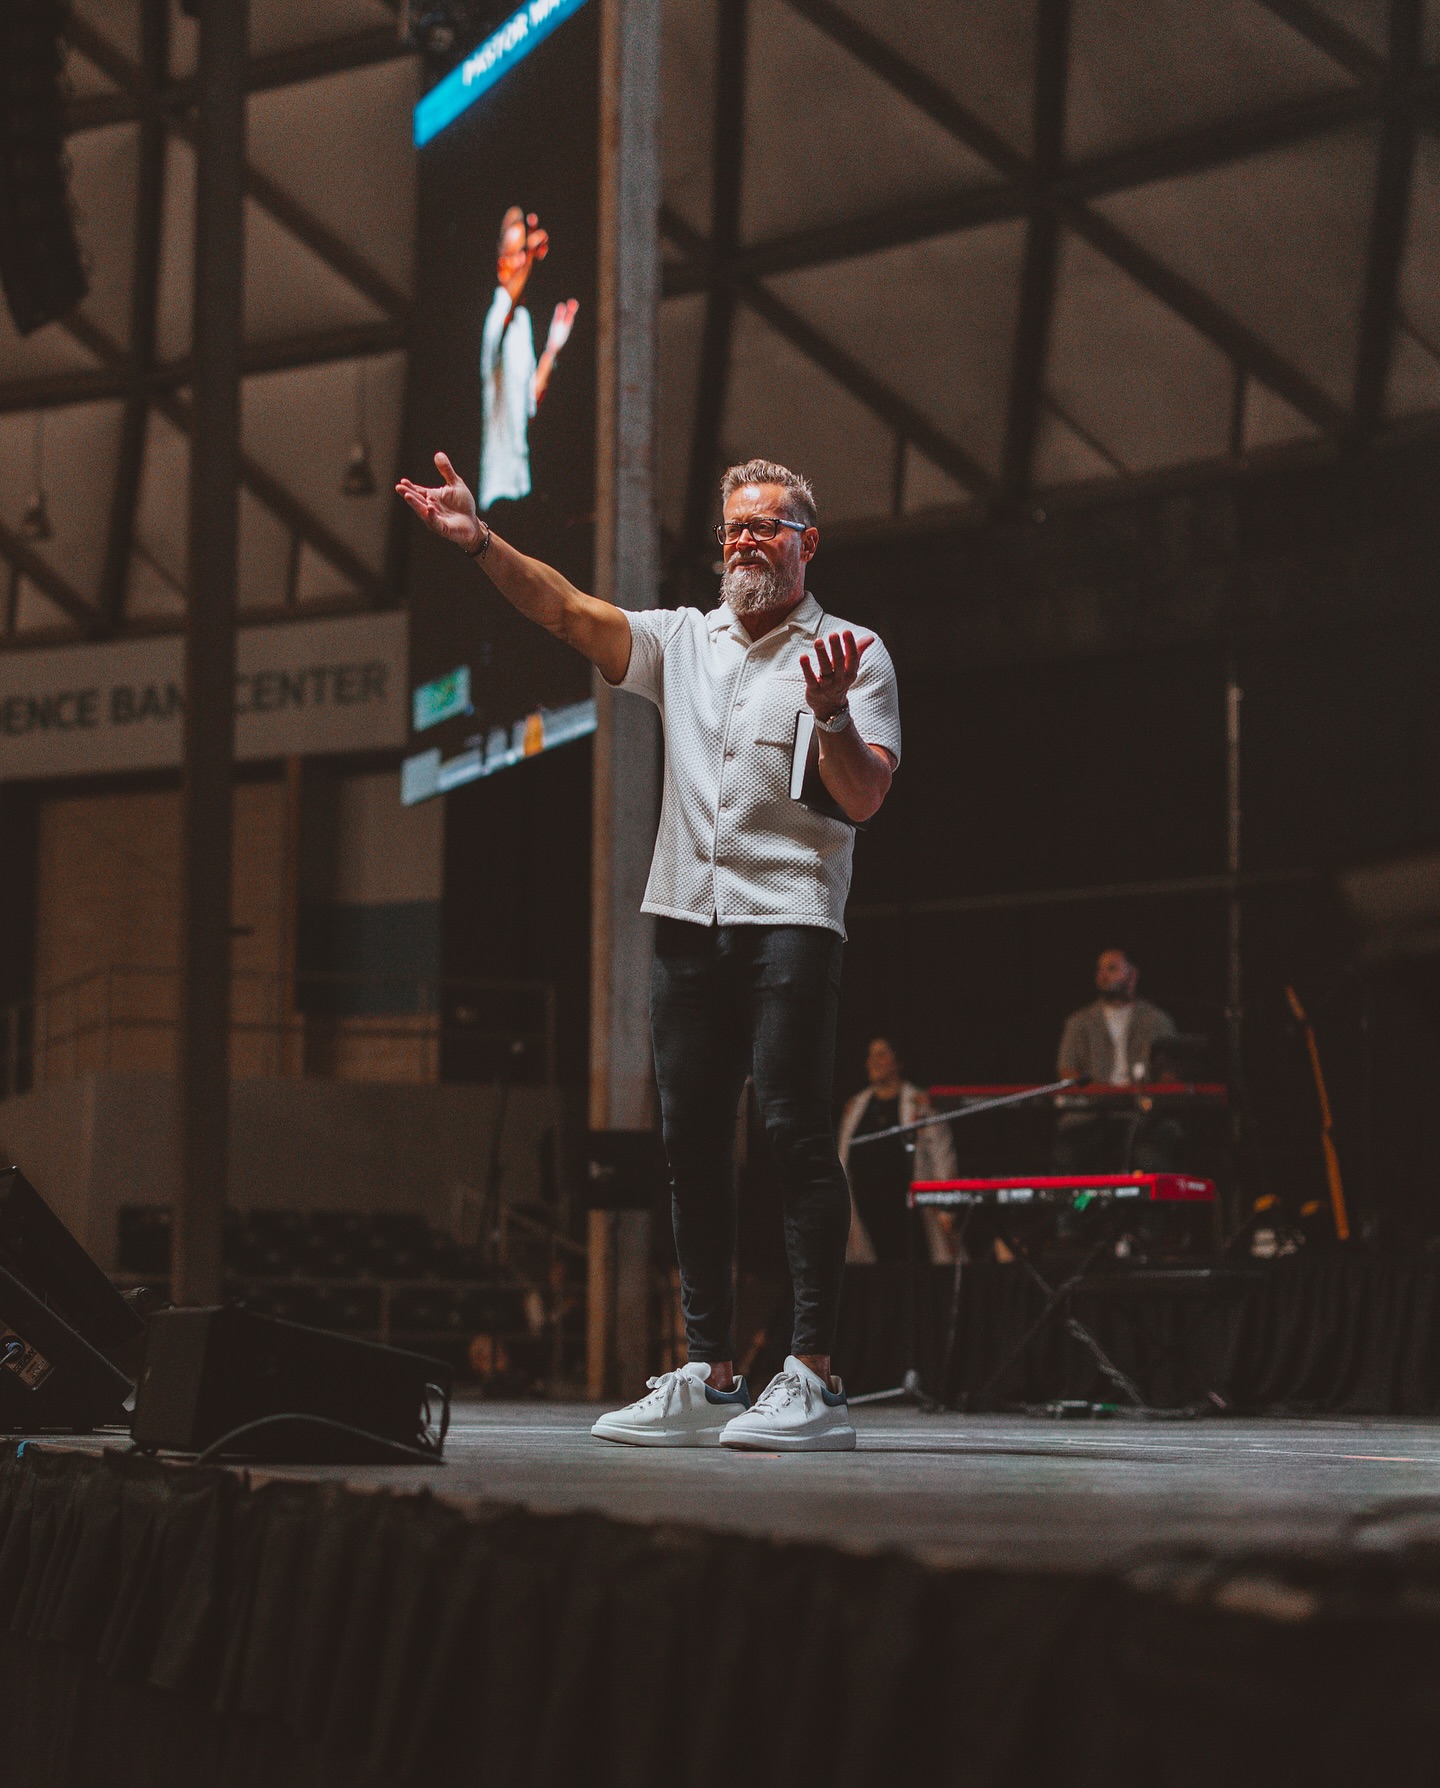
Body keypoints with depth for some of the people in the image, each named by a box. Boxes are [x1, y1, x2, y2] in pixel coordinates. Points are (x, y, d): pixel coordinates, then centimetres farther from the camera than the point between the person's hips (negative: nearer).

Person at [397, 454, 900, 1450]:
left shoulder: (853, 655, 5)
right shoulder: (683, 642, 17)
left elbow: (866, 799, -4)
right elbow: (570, 612, 5)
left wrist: (831, 713, -21)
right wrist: (480, 543, -7)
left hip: (792, 917, -5)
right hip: (688, 916, 5)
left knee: (796, 1127, -13)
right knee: (693, 1140, 3)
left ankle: (814, 1377, -15)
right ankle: (710, 1377, 8)